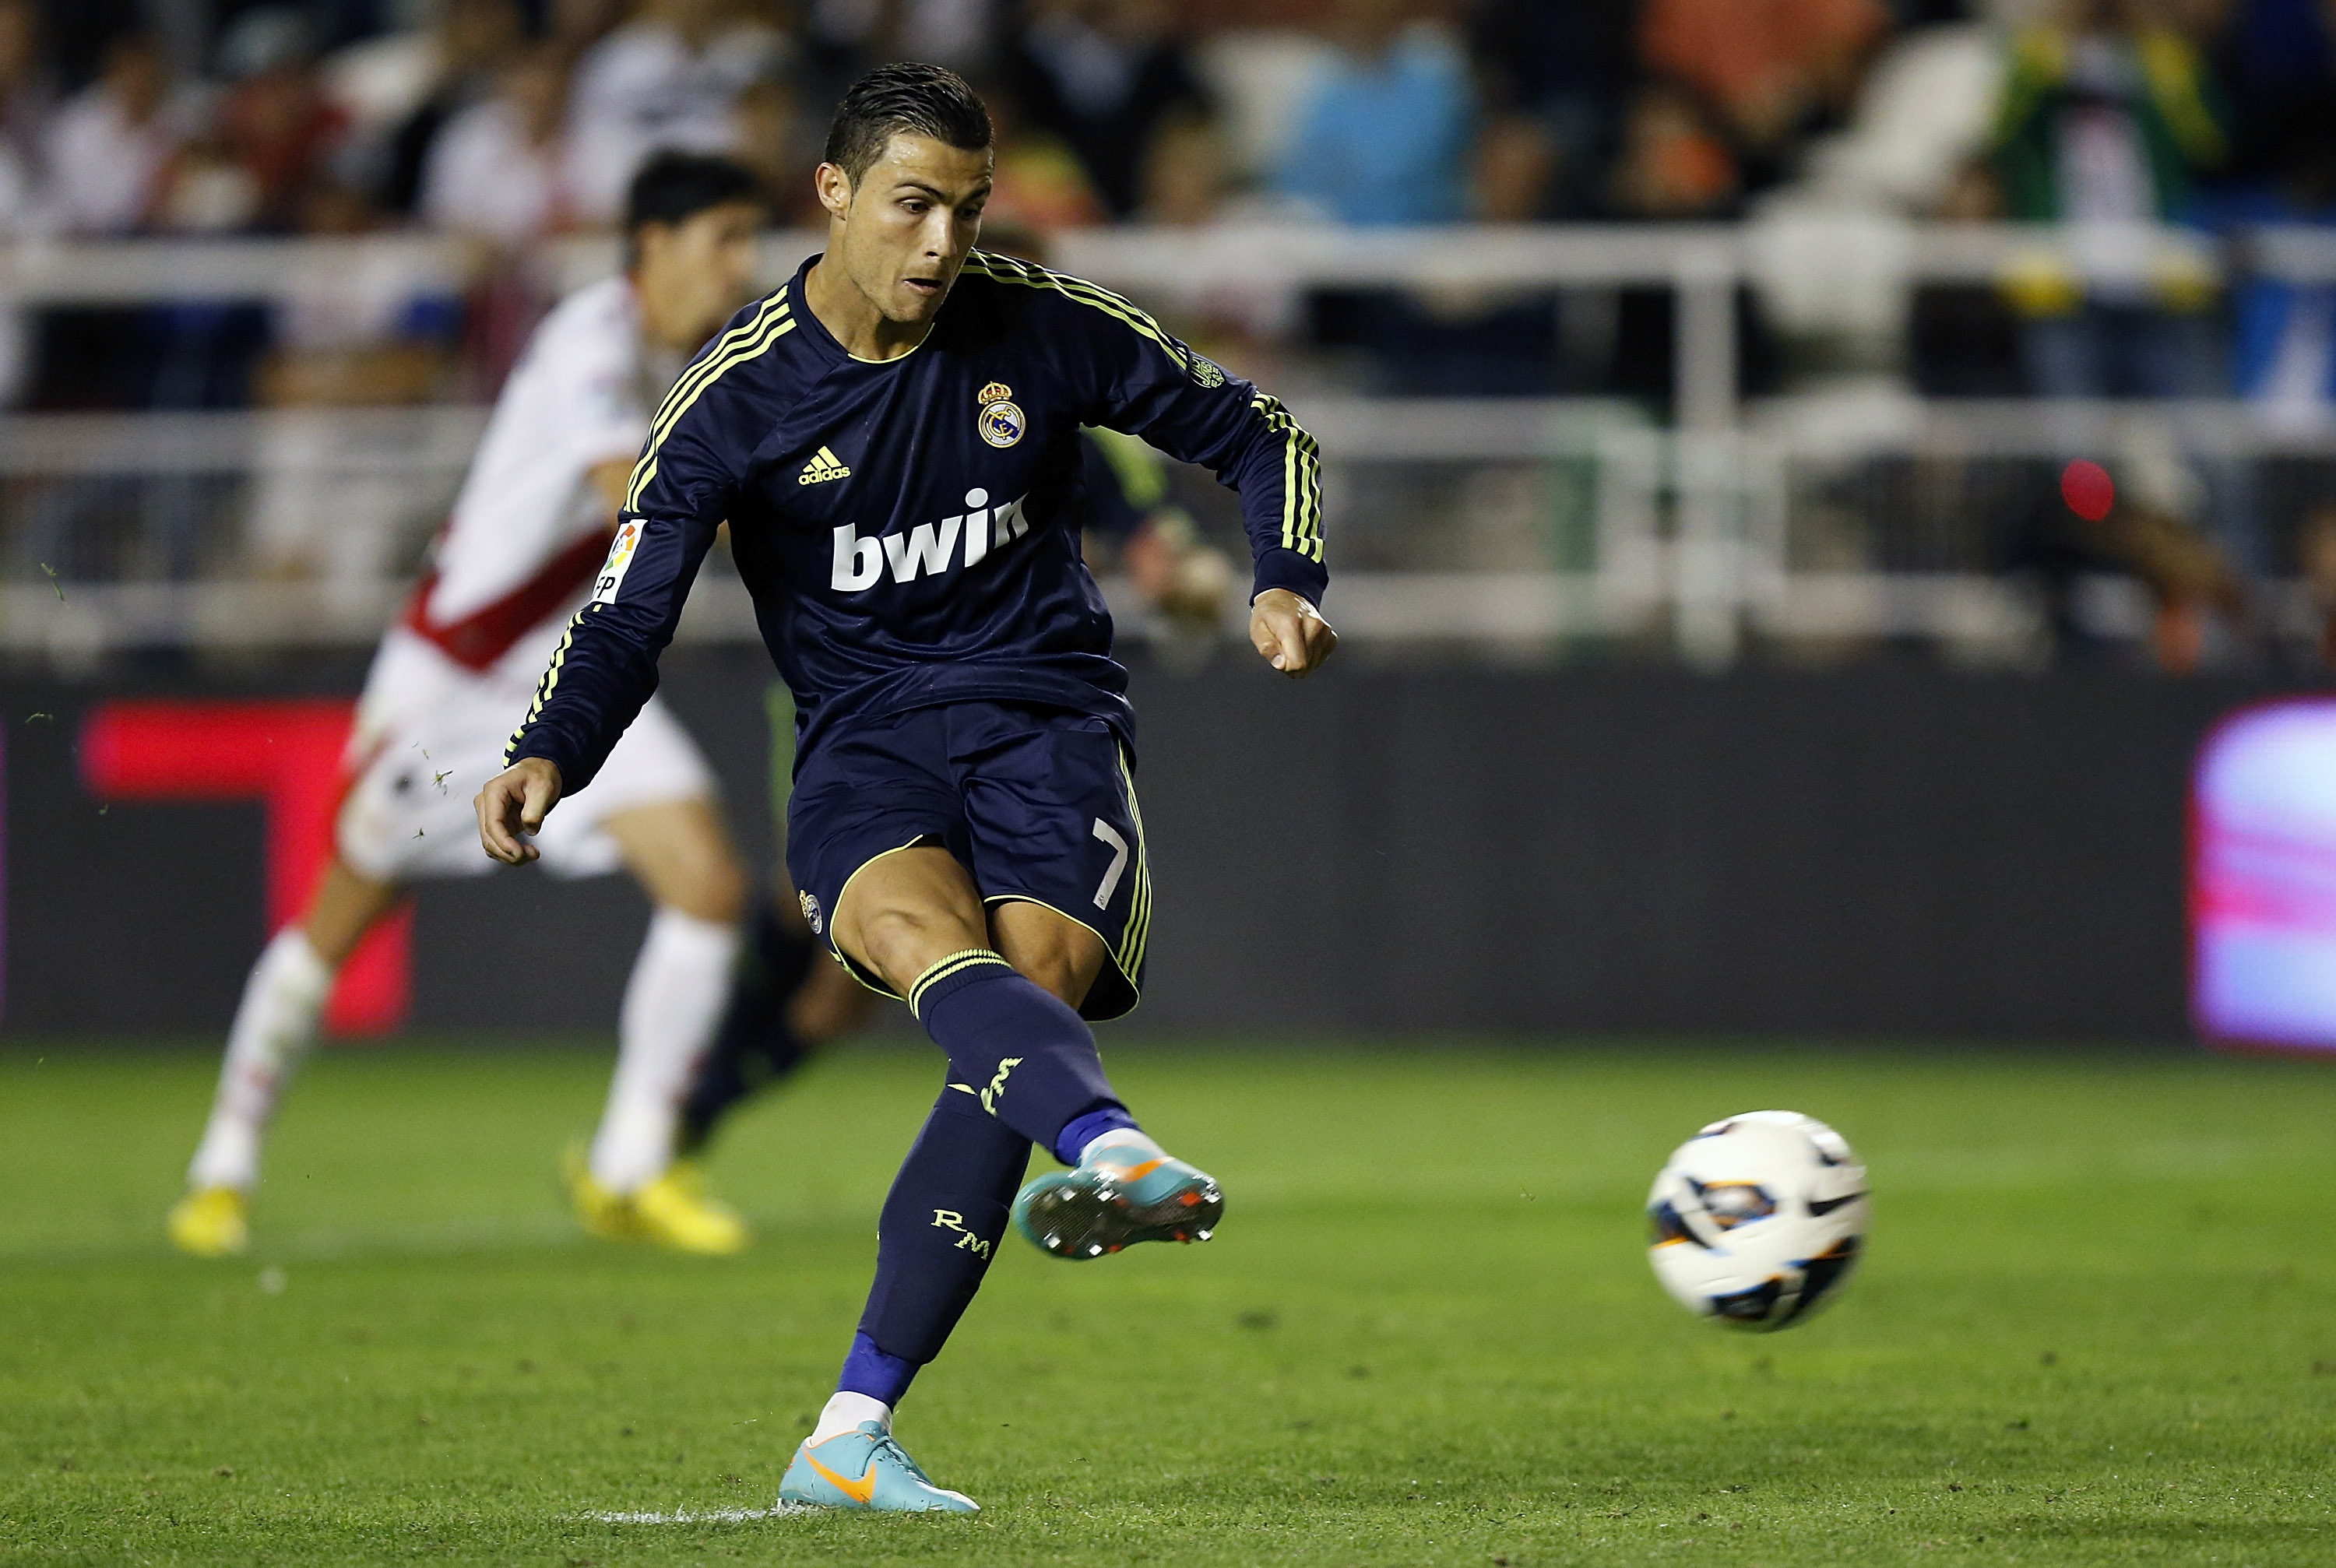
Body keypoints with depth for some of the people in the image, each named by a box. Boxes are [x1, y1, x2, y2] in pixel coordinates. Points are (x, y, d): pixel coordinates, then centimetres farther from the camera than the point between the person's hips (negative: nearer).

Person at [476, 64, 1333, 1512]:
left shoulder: (1042, 327, 0)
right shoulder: (740, 395, -3)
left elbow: (1255, 436, 13)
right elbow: (627, 617, -4)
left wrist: (1290, 586, -6)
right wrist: (547, 760, -23)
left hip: (1048, 722, 1)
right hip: (865, 745, -1)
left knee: (1021, 1001, -24)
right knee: (931, 942, -35)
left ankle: (851, 1438, -23)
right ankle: (1114, 1151, -65)